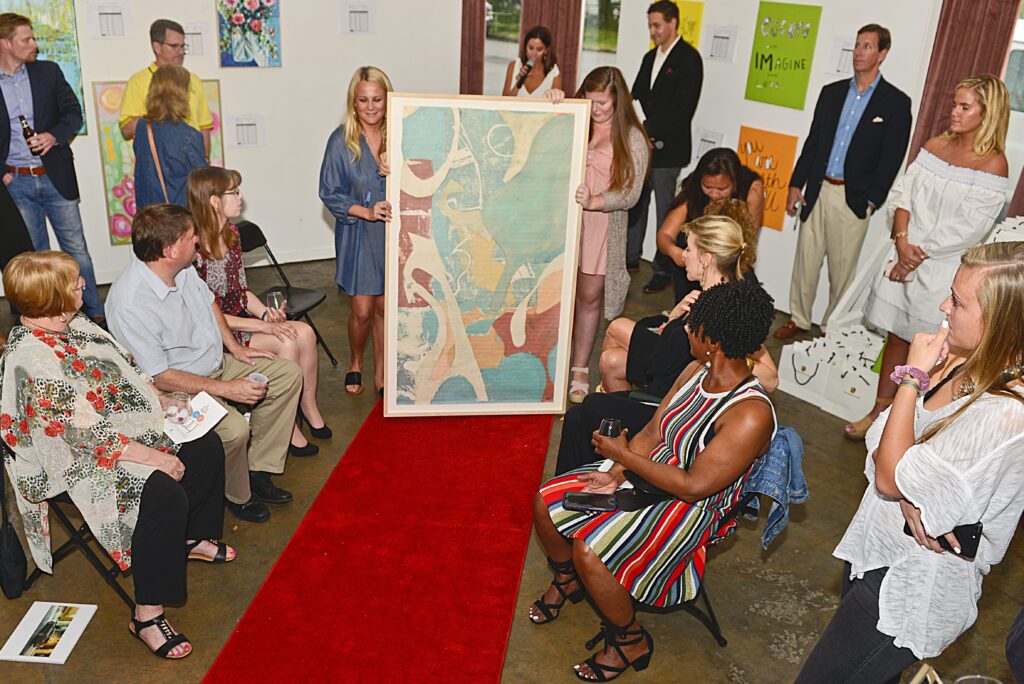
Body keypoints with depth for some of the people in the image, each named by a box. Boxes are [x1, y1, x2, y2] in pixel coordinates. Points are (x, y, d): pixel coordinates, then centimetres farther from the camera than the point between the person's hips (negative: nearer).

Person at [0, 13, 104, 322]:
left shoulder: (48, 72, 4)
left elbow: (74, 113, 6)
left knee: (76, 248, 5)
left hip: (55, 177, 1)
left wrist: (54, 135, -13)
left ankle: (96, 314, 15)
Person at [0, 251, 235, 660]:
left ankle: (191, 537, 25)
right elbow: (85, 433, -29)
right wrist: (153, 457, -27)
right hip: (81, 459, -10)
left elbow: (127, 370, 13)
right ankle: (147, 615, -16)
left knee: (207, 447, 3)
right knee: (165, 494, -29)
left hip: (129, 425, 10)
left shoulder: (73, 324, 1)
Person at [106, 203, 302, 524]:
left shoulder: (183, 268, -7)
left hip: (215, 362, 9)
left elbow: (208, 300, 15)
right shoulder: (130, 304, -30)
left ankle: (258, 471, 7)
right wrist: (225, 389, -26)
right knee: (233, 429, -31)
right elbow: (157, 376, -26)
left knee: (287, 374, 3)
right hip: (174, 388, -9)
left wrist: (234, 346, 7)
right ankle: (237, 497, 1)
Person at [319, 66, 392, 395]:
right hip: (358, 235, -2)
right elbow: (329, 193, -5)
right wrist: (366, 212, -17)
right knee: (362, 310, 2)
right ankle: (356, 362, 31)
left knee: (384, 306, 11)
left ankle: (380, 372, 28)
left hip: (393, 234, 2)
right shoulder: (342, 140, -9)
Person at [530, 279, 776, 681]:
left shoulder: (751, 415, -28)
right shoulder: (697, 371, -3)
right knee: (546, 502, 0)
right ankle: (566, 580, 30)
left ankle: (630, 642, 2)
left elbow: (694, 486, -27)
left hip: (689, 510, -8)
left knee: (588, 550, -26)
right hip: (645, 475, 8)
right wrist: (617, 474, -11)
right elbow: (651, 433, 4)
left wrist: (624, 455, -21)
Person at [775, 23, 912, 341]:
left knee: (842, 268, 5)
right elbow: (812, 142, 12)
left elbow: (892, 158, -5)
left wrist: (871, 201, -11)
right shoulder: (832, 92, 10)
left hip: (854, 197, -4)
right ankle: (799, 318, 22)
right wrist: (796, 184, 6)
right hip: (817, 191, 4)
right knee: (806, 259, 9)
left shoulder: (896, 102, -3)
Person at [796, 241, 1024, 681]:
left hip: (909, 590, -8)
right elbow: (881, 445, 2)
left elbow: (889, 476, -24)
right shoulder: (962, 362, -5)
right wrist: (908, 498, -19)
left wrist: (913, 376, -19)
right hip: (877, 548, 8)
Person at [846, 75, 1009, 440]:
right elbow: (904, 194, 4)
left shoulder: (993, 164, -9)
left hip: (943, 268, -5)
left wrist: (919, 254, -12)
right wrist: (903, 241, -10)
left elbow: (969, 227, -14)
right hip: (905, 256, 5)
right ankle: (879, 412, 21)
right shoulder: (934, 146, 8)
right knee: (896, 337, 12)